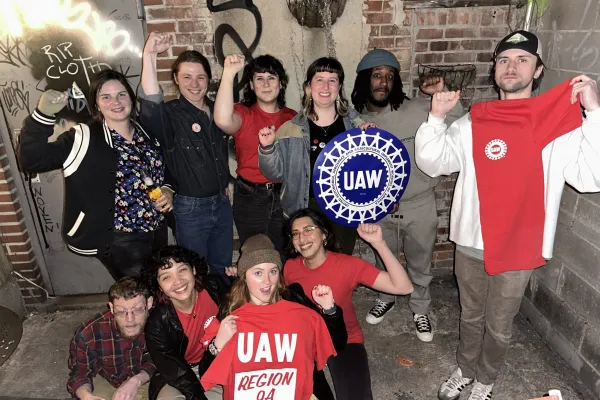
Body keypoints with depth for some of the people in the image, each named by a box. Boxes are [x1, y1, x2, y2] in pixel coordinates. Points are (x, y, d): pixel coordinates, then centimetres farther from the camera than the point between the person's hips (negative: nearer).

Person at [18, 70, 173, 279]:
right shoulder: (83, 138, -11)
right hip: (119, 240, -6)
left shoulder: (147, 134, 5)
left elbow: (165, 173, 17)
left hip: (156, 231, 6)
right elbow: (30, 160, -19)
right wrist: (43, 114, -30)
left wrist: (167, 190, -3)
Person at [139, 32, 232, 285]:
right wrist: (149, 55, -44)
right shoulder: (169, 114, -13)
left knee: (223, 268, 22)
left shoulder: (215, 110, 4)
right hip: (190, 208, -5)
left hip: (222, 203, 5)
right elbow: (150, 105, -38)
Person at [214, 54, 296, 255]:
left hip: (284, 195, 3)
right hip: (250, 197, -3)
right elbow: (223, 120, -32)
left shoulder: (292, 117, 4)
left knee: (284, 255, 15)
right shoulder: (244, 113, -7)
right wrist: (228, 73, -32)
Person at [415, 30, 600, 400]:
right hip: (470, 243, 2)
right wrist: (437, 118, -16)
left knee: (499, 327, 18)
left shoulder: (561, 126, -8)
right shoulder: (473, 123, -1)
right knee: (470, 316, 23)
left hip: (519, 248, -2)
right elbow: (432, 164, -4)